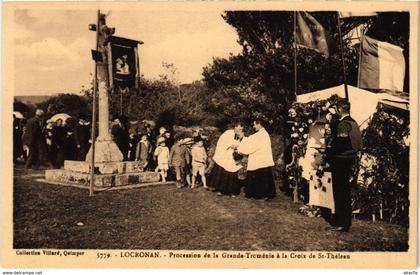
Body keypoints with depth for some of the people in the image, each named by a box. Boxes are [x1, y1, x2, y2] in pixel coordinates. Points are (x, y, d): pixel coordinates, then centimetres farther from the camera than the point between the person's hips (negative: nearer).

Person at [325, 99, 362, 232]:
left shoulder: (343, 124, -18)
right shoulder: (353, 123, 10)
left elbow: (338, 145, -24)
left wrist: (328, 152, -7)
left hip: (340, 161, -9)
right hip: (350, 160, 10)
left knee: (339, 192, -2)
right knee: (345, 191, 17)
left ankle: (341, 224, 4)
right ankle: (345, 221, 28)